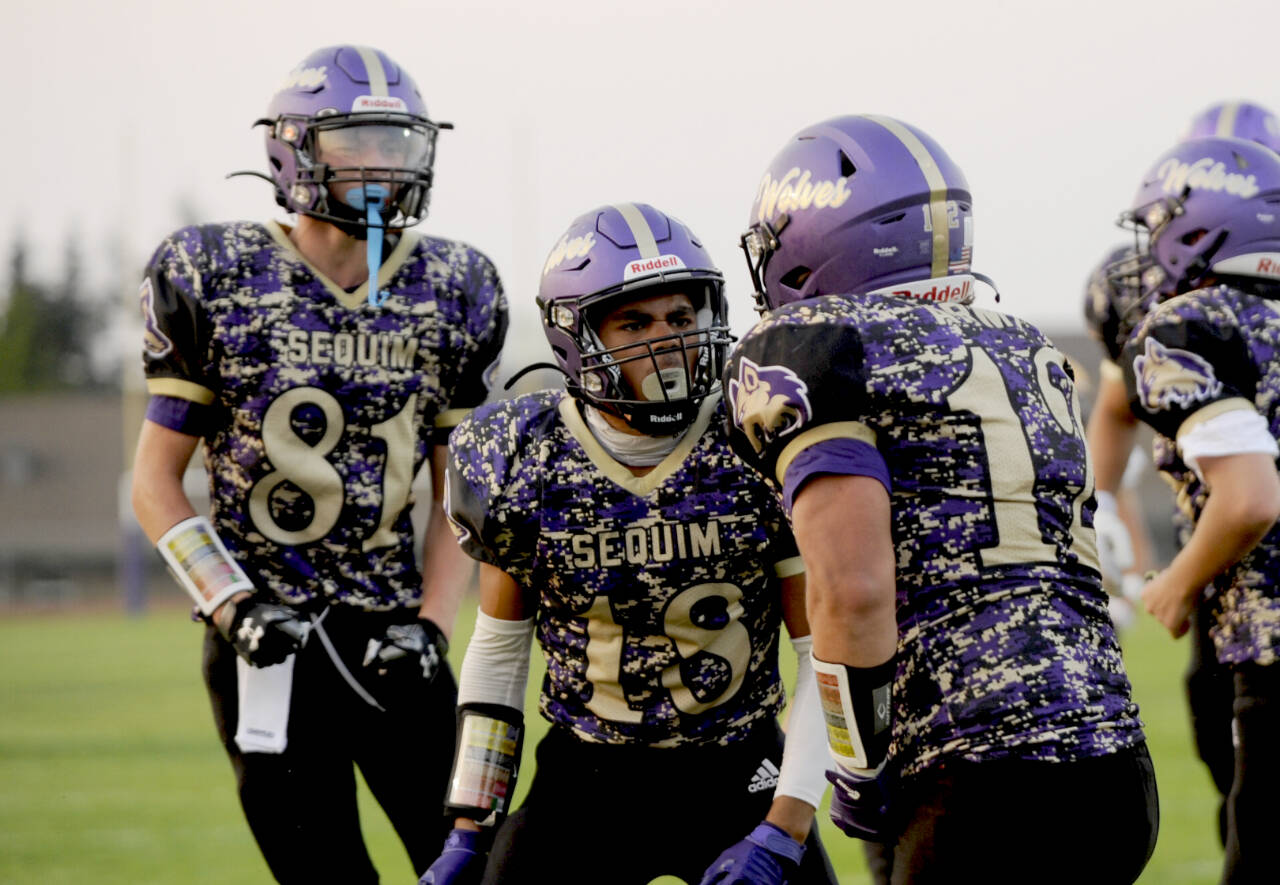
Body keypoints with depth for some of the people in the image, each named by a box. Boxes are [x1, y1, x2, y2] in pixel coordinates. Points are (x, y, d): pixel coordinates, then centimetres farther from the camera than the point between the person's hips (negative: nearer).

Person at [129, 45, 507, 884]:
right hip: (269, 641, -3)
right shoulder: (214, 281, -3)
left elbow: (457, 493, 9)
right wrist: (234, 607, -11)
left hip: (391, 630, 3)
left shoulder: (454, 295, 5)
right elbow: (156, 481, 1)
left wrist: (430, 625, -5)